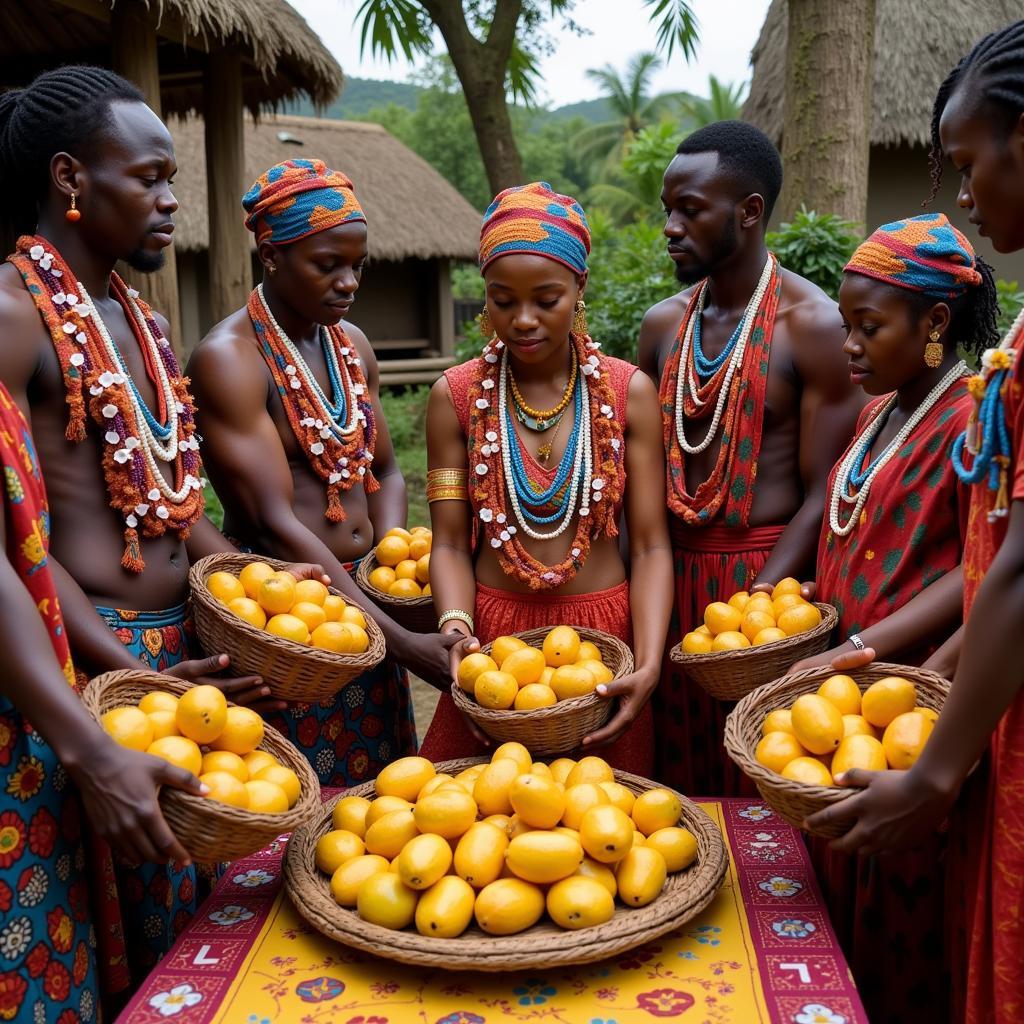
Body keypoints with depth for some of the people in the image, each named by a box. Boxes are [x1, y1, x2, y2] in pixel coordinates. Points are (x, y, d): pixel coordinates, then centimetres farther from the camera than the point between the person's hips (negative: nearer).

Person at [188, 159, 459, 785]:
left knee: (379, 780, 16)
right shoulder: (229, 358, -14)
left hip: (363, 595, 7)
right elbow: (276, 525, -21)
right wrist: (403, 642, -24)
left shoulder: (352, 344, 9)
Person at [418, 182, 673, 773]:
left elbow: (651, 546, -5)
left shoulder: (630, 391, -3)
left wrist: (649, 665, -18)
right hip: (492, 635, 0)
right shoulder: (456, 395, -2)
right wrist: (457, 630, -20)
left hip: (604, 634, 0)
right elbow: (451, 543, -2)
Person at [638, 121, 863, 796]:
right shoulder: (663, 324, 8)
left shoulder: (813, 325, -9)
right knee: (680, 778, 14)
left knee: (761, 789, 5)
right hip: (672, 571, 5)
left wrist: (754, 604, -20)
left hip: (766, 572, -5)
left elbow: (823, 496, -11)